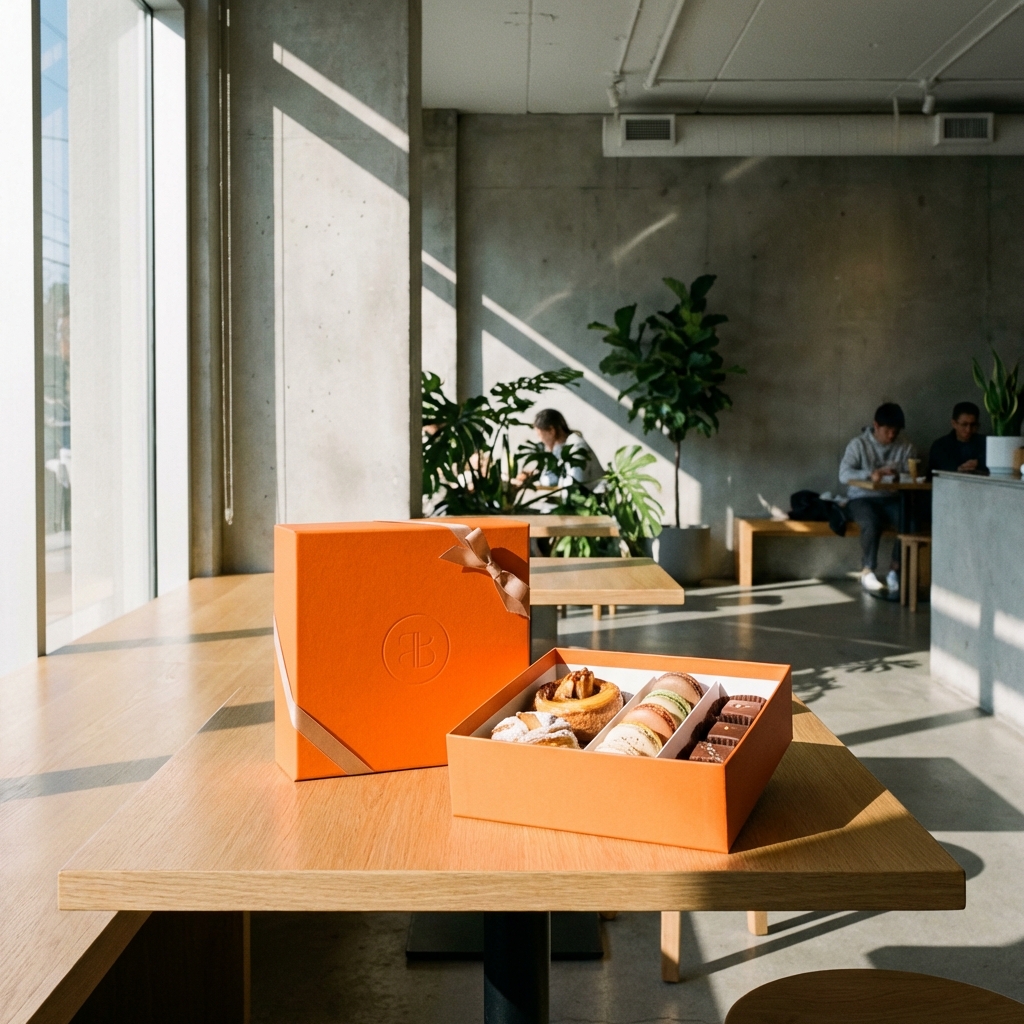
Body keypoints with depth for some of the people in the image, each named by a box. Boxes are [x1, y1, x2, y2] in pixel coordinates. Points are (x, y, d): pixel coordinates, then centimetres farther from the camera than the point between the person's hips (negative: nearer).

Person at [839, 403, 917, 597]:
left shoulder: (906, 448, 10)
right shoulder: (859, 444, 2)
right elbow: (844, 474, -9)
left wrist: (899, 475, -23)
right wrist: (870, 475, -26)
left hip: (892, 499, 2)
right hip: (862, 498, -2)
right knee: (872, 523, -36)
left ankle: (895, 571, -17)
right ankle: (867, 573, -20)